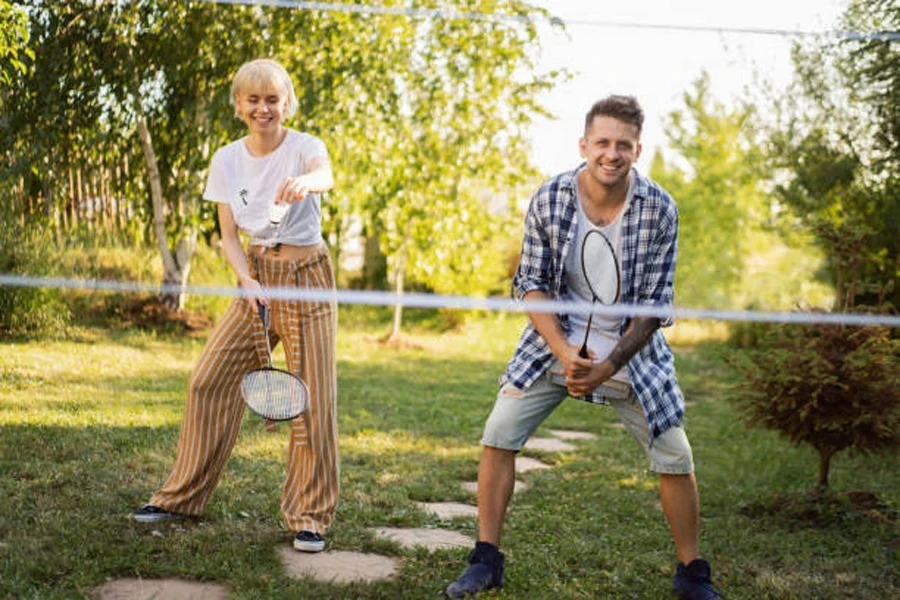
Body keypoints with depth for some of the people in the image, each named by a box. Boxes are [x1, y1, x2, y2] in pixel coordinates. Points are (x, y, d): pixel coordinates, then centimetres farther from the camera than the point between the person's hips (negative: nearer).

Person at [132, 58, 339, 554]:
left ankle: (309, 517, 7)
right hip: (255, 276, 4)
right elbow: (229, 236, 3)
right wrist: (248, 282, -16)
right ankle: (183, 497, 15)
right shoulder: (227, 160, 2)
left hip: (305, 277, -4)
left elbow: (325, 175, -35)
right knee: (208, 380, 0)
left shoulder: (304, 146, -10)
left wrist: (305, 183, -59)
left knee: (312, 399, -6)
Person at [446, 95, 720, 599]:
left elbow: (653, 305, -12)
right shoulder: (549, 200, -12)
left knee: (675, 456, -3)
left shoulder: (659, 209, -15)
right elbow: (532, 285, -7)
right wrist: (564, 353, -21)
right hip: (556, 340, 1)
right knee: (500, 434, -10)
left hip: (632, 349, 0)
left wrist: (608, 366, -23)